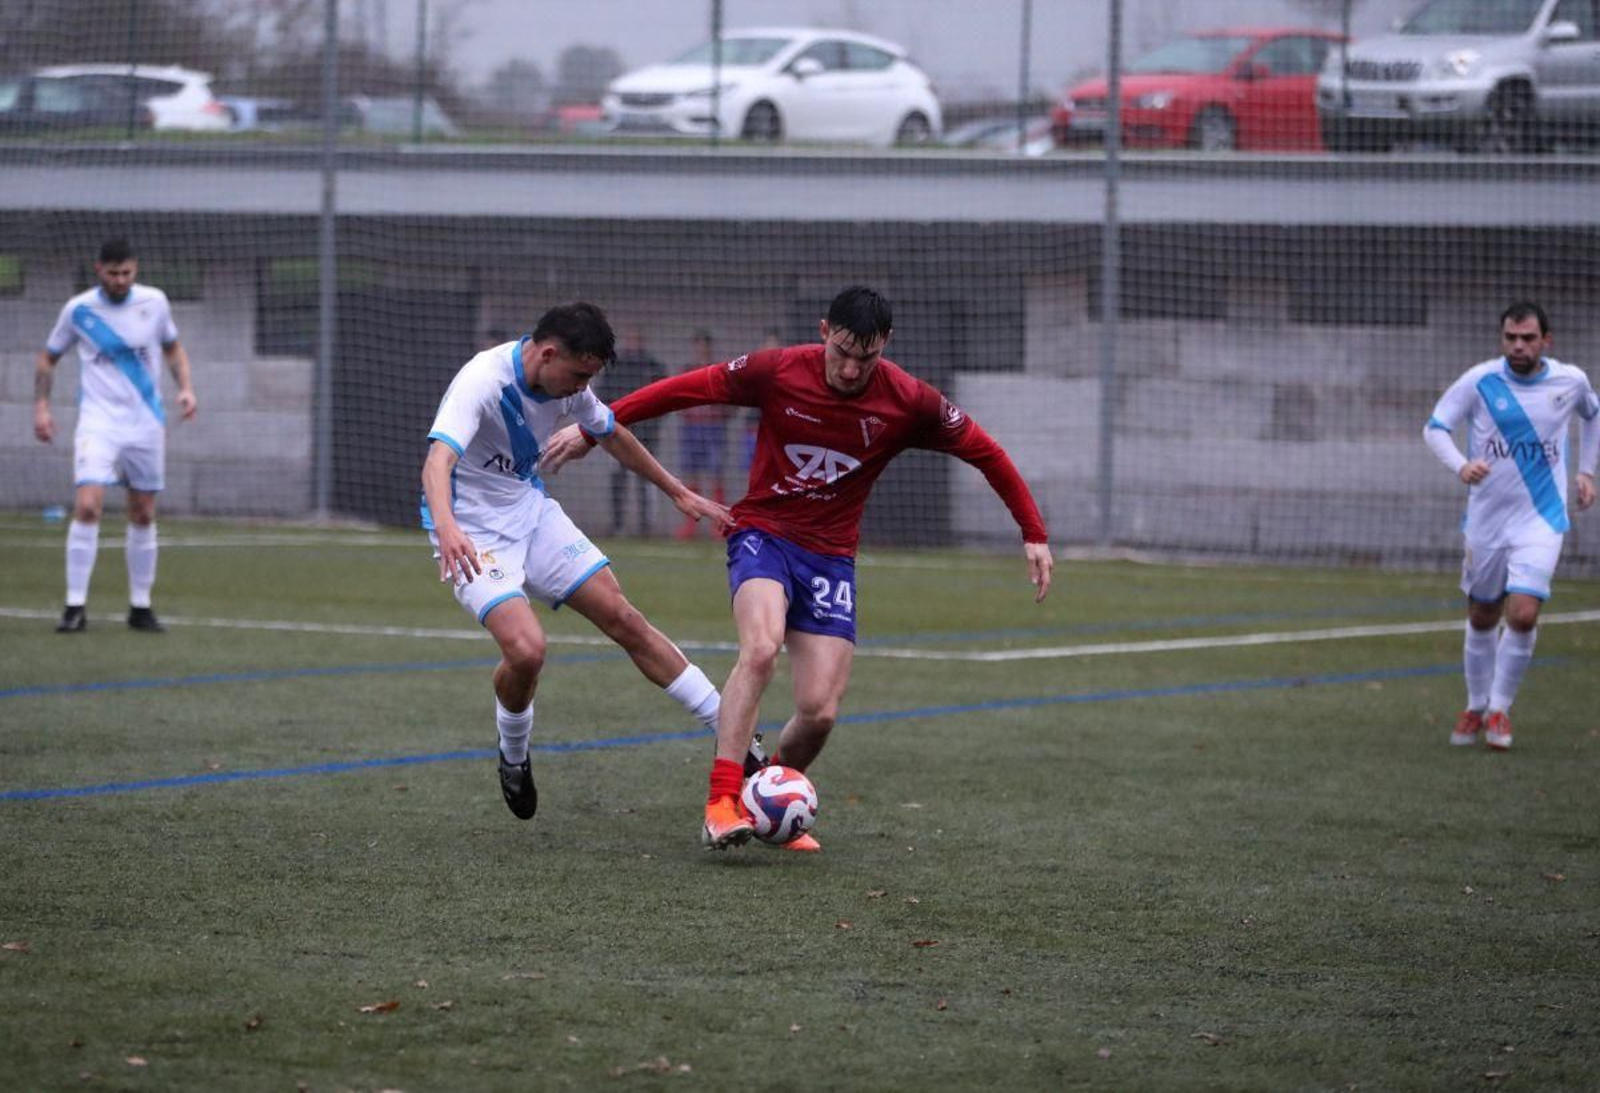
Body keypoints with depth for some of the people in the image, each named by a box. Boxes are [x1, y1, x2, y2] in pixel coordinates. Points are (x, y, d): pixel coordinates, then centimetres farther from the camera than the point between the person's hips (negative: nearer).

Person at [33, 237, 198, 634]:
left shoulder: (154, 302, 1)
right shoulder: (78, 309, -3)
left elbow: (173, 348, 17)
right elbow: (48, 357, 10)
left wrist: (185, 388, 1)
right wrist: (41, 405, -1)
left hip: (146, 423, 3)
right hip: (98, 422, -3)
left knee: (143, 515, 7)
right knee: (87, 506, -19)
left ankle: (140, 607, 20)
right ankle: (76, 607, -15)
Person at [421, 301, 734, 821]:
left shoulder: (566, 382, -6)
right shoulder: (483, 382, -29)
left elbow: (612, 434, 15)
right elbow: (438, 461, -44)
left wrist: (678, 493, 22)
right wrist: (445, 526, -64)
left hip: (532, 511, 7)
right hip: (473, 535, -7)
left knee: (625, 619, 0)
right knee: (526, 649, -25)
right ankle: (513, 757, 6)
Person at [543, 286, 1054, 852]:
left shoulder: (908, 402, -9)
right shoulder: (778, 371, -13)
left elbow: (986, 453, 2)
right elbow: (685, 389, -5)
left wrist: (1034, 534, 2)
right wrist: (592, 429, -4)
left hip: (830, 556, 2)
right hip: (763, 533, -2)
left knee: (820, 711, -8)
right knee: (761, 648, -32)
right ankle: (722, 803, -33)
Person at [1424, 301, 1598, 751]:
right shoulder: (1480, 381, -10)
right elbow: (1434, 427, -7)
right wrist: (1461, 465, -25)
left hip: (1540, 520, 0)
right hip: (1486, 519, 0)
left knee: (1523, 615, -15)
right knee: (1482, 618, 10)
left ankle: (1499, 708, 4)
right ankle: (1476, 706, 31)